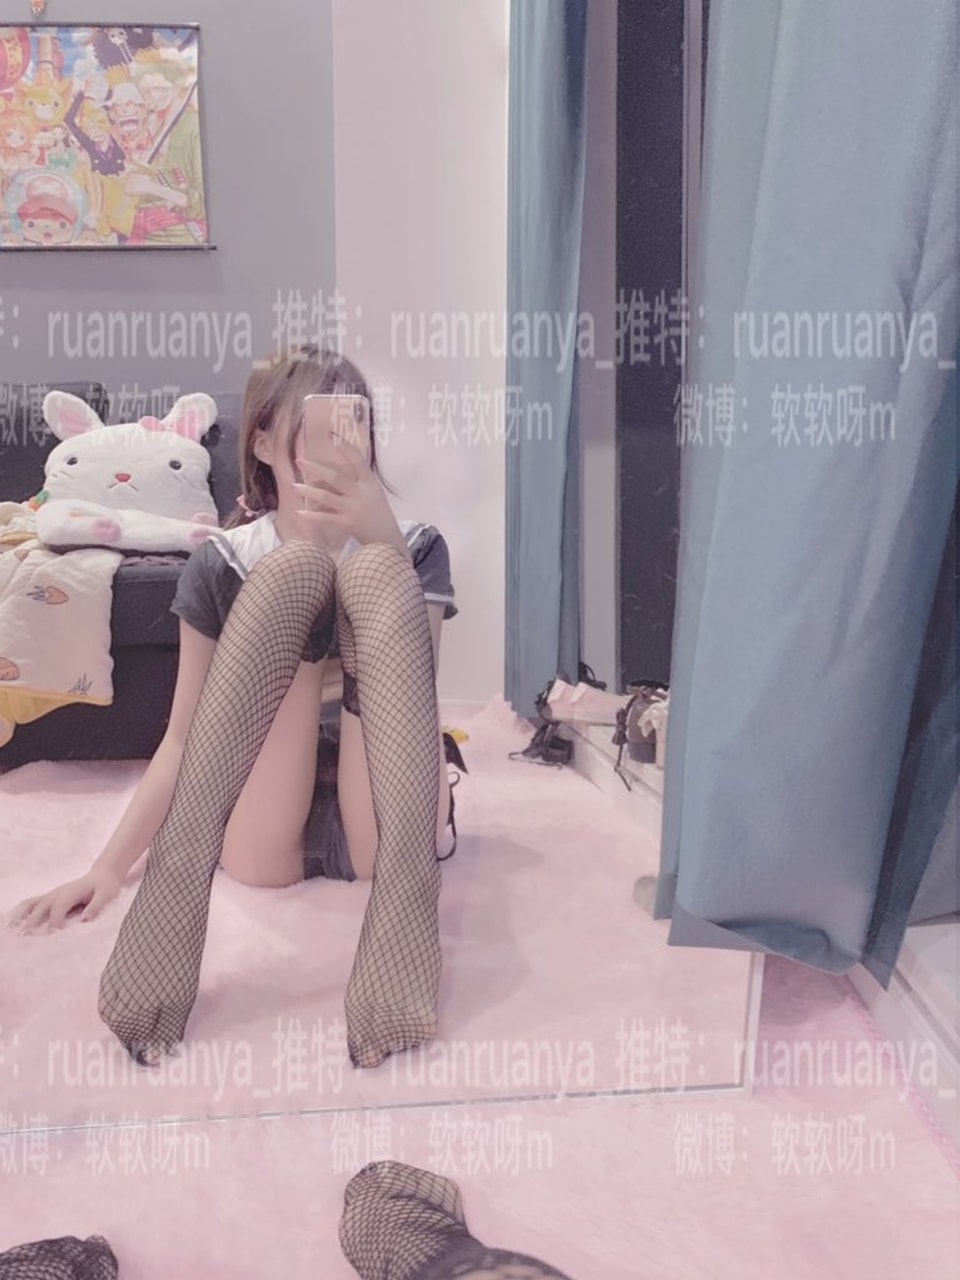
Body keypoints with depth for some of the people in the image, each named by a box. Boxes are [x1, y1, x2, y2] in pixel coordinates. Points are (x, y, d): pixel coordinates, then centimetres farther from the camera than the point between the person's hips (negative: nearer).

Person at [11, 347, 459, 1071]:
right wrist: (110, 866, -7)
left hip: (384, 832, 0)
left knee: (378, 573, -22)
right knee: (296, 571, -24)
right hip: (263, 835, 1)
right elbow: (184, 738, 3)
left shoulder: (418, 550, 2)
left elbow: (416, 699, -14)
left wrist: (383, 544, -26)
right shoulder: (222, 565, 2)